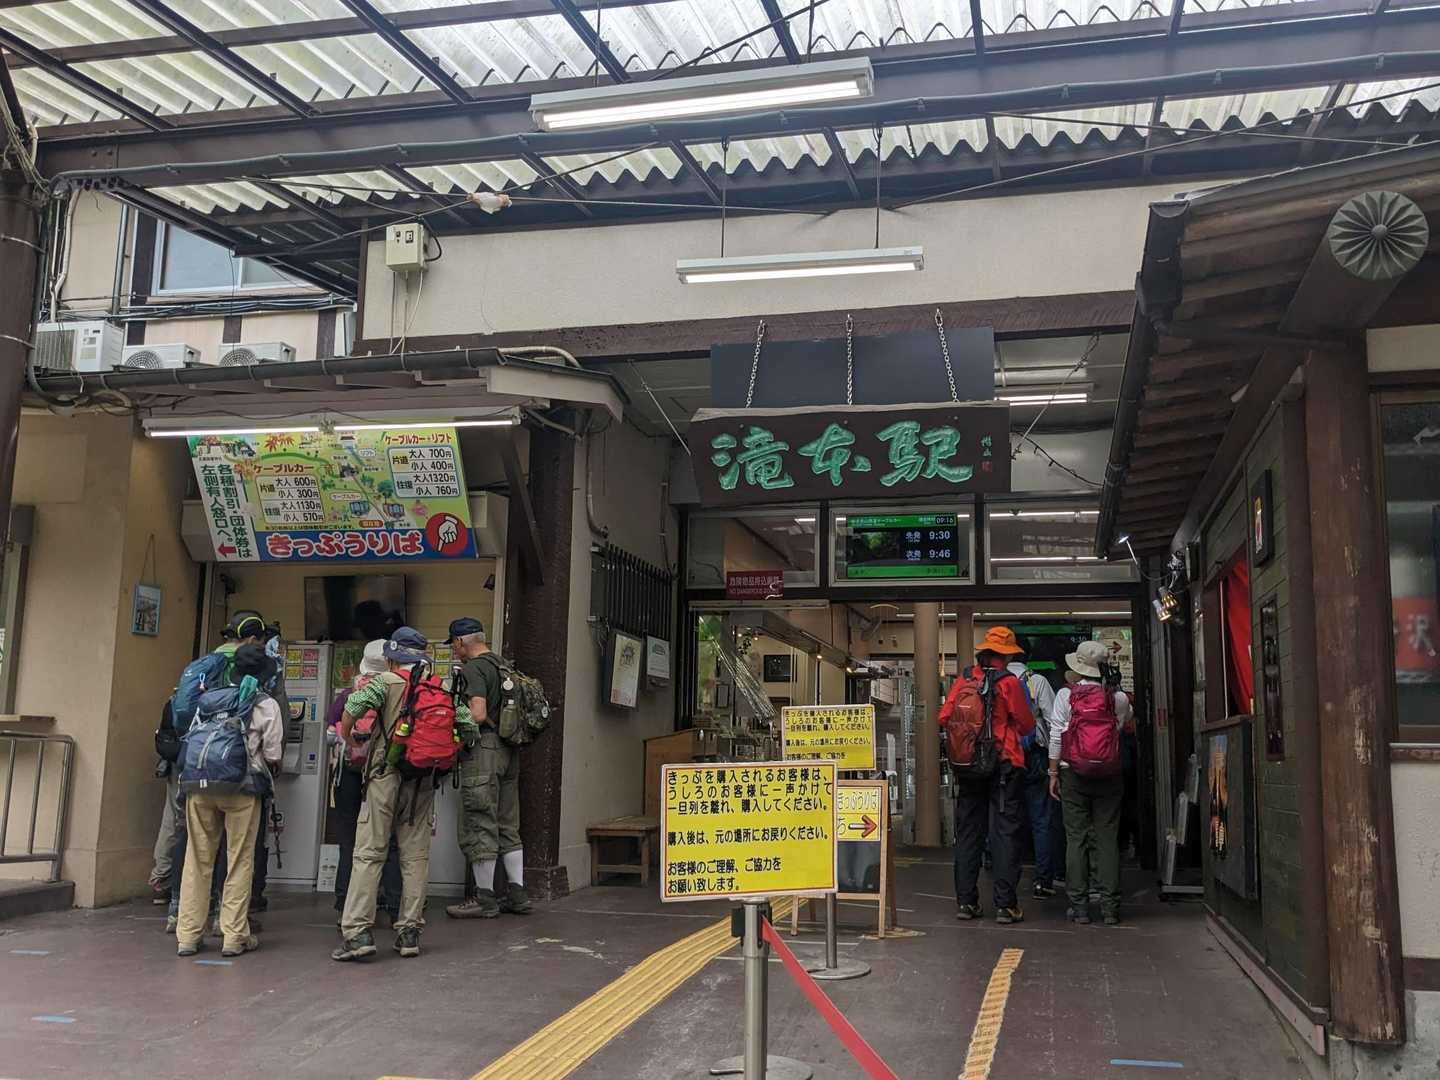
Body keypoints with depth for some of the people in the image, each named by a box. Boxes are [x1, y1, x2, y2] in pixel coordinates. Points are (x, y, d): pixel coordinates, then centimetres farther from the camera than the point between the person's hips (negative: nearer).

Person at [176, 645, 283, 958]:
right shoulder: (266, 705, 2)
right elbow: (273, 756, 0)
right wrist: (269, 773, 20)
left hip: (199, 785, 3)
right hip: (241, 789, -3)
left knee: (197, 859, 9)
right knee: (239, 861, 5)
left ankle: (187, 935, 12)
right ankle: (234, 936, 7)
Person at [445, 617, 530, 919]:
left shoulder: (473, 669, -10)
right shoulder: (503, 667, 17)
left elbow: (478, 715, -20)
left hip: (484, 750, -9)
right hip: (509, 751, 9)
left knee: (480, 827, -1)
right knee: (508, 825, 13)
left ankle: (484, 898, 4)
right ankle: (517, 894, 15)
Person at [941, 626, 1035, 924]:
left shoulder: (964, 680, 1)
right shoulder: (1008, 682, -9)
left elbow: (944, 718, 1)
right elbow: (1027, 725, -5)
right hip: (1004, 765, -3)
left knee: (968, 833, 10)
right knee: (1003, 834, 2)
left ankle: (966, 902, 13)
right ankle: (1005, 905, 1)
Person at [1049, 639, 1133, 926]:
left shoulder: (1066, 695, -5)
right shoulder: (1118, 698, -2)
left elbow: (1056, 736, -4)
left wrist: (1053, 773, 2)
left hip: (1073, 774, -1)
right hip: (1109, 775, 1)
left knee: (1076, 838, 5)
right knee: (1108, 839, 5)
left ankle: (1079, 905, 6)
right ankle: (1110, 906, 5)